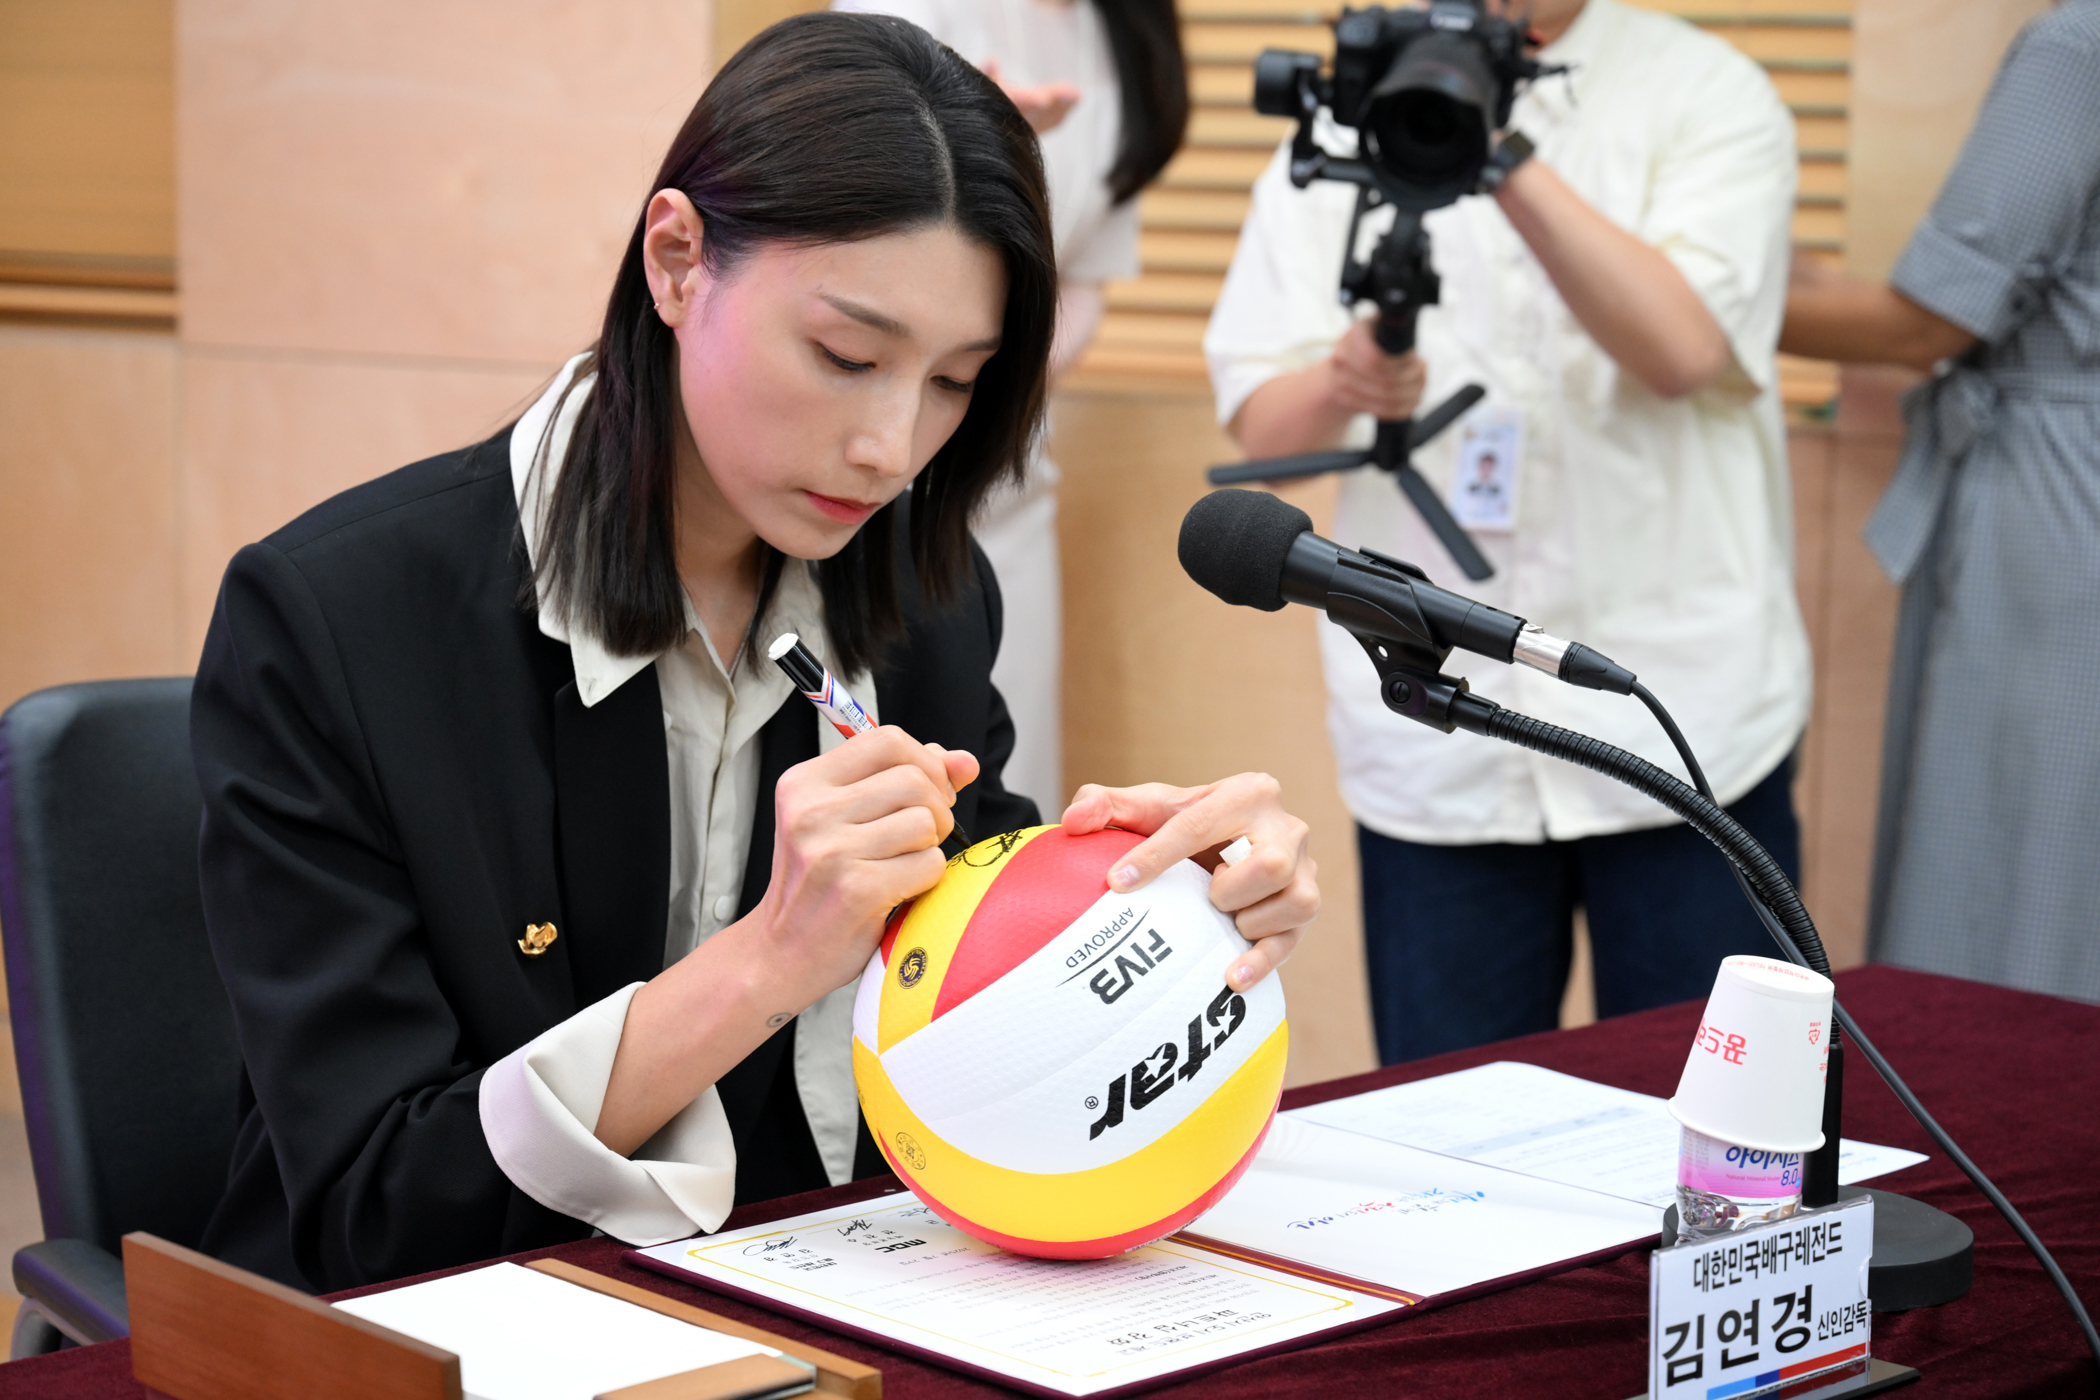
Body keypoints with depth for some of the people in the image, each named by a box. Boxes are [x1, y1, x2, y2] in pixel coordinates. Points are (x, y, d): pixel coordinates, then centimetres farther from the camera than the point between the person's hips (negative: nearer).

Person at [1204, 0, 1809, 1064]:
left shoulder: (1708, 95, 2)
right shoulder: (1343, 118, 9)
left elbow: (1683, 349, -15)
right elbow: (1260, 423, 3)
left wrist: (1509, 159, -25)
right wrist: (1340, 388, -20)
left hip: (1684, 710, -2)